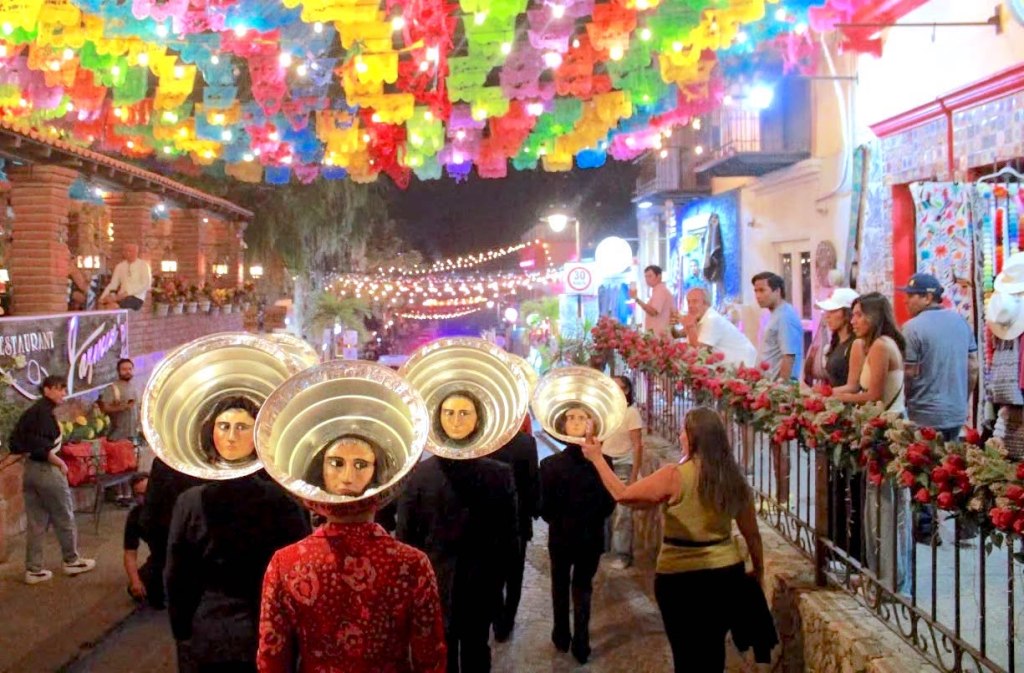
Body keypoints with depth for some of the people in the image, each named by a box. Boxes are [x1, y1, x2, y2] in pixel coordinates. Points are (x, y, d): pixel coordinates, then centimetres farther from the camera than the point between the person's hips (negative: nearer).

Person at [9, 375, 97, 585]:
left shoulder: (31, 411, 13)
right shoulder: (45, 411, -14)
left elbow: (17, 442, 13)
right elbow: (39, 444, -23)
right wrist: (60, 463, -14)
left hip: (30, 469, 9)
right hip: (46, 470, -9)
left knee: (36, 522, 11)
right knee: (65, 519, 8)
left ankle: (33, 570, 13)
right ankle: (71, 561, 20)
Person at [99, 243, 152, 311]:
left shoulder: (143, 265, 1)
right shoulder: (120, 266, 13)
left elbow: (146, 285, -9)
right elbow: (113, 284, 11)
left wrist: (127, 293, -17)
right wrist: (102, 297, -7)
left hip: (136, 298, -4)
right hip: (121, 297, 5)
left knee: (113, 306, -33)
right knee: (102, 304, -26)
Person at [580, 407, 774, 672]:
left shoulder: (674, 477, -17)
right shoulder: (734, 479, -2)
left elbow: (622, 495, -10)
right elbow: (752, 534, 5)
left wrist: (597, 458, 0)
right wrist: (758, 571, 19)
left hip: (680, 577, -4)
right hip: (726, 573, 5)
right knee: (712, 652, 21)